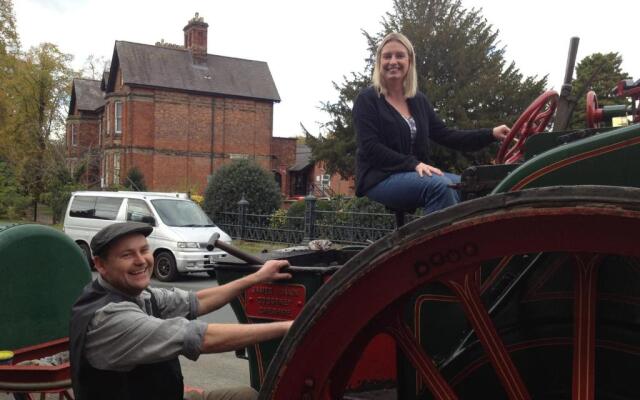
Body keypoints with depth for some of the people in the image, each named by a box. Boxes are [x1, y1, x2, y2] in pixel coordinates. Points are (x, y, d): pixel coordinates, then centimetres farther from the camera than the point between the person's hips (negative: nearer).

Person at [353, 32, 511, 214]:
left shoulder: (419, 100, 14)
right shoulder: (367, 99, -4)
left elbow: (445, 135, 12)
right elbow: (370, 147, -14)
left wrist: (490, 134, 2)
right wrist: (413, 164, -24)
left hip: (415, 175, 6)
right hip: (379, 178, -6)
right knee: (439, 185, -31)